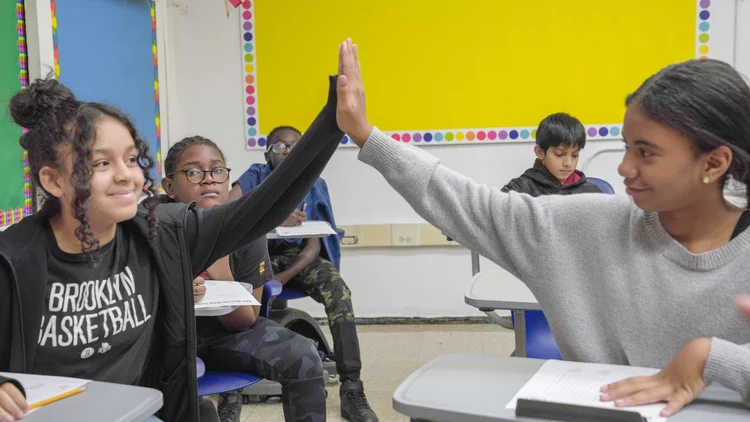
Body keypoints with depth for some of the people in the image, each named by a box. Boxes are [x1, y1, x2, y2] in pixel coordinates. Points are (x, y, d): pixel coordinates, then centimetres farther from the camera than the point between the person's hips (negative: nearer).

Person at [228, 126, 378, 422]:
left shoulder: (315, 185, 2)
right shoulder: (256, 176, 0)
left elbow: (315, 244, -6)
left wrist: (283, 277, -23)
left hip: (299, 257, 1)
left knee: (338, 290, -28)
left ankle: (351, 389, -26)